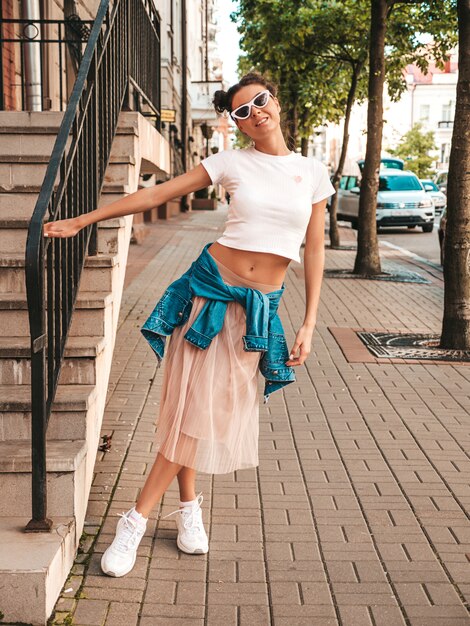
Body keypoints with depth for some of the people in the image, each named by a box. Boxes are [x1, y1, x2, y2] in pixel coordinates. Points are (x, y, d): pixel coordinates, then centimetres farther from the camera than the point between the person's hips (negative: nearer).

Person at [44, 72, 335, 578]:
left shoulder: (312, 172, 4)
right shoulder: (232, 163, 0)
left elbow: (314, 250, 6)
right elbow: (156, 195, 1)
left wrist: (309, 324, 2)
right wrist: (82, 221, 0)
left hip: (261, 306, 1)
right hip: (212, 287, -1)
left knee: (221, 406, 3)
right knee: (191, 400, -2)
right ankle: (188, 505, 15)